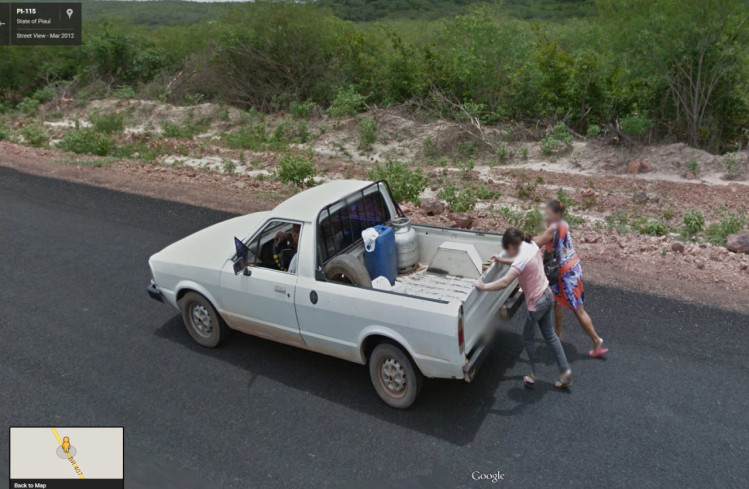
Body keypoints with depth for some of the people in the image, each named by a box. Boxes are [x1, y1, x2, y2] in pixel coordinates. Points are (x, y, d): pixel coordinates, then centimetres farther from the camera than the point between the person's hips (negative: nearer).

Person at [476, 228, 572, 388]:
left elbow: (504, 282, -34)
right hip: (547, 295, 8)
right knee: (550, 335, 18)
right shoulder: (532, 245, -1)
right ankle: (565, 371, 22)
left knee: (528, 337, 13)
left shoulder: (521, 259, -27)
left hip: (537, 303, -8)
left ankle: (533, 375, 24)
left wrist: (484, 286, -25)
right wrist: (502, 260, 16)